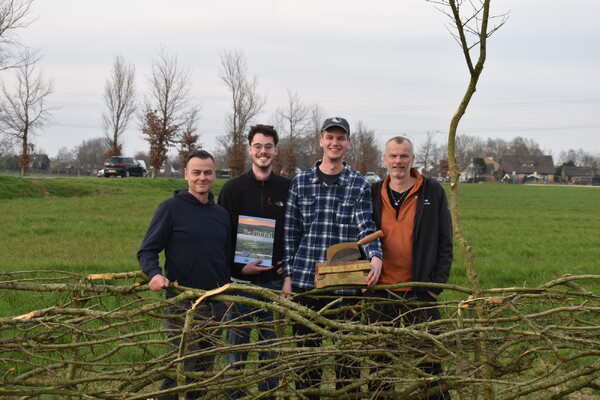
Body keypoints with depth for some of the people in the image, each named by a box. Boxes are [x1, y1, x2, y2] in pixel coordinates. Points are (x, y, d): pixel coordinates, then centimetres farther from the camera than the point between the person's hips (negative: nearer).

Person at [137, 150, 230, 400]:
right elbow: (147, 251, -6)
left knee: (205, 369, 13)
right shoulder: (171, 208, -5)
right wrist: (155, 274, -25)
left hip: (217, 303, 6)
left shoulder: (221, 214, 13)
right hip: (183, 301, -6)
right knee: (182, 370, -8)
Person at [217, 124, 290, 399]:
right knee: (236, 345, 5)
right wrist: (238, 267, -11)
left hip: (274, 281, 1)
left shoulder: (287, 189, 5)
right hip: (240, 281, -1)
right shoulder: (233, 188, 1)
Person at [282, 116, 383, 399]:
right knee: (306, 351, 9)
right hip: (305, 280, 1)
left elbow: (365, 226, -7)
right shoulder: (301, 182, 7)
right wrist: (288, 275, 4)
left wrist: (375, 256, -26)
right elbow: (290, 233, 8)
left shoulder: (359, 185, 4)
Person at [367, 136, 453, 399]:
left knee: (429, 359, 1)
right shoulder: (374, 194, 8)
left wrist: (437, 284, -6)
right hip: (379, 293, 3)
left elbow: (445, 242, 1)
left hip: (419, 294, -3)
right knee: (380, 361, 11)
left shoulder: (433, 192, 1)